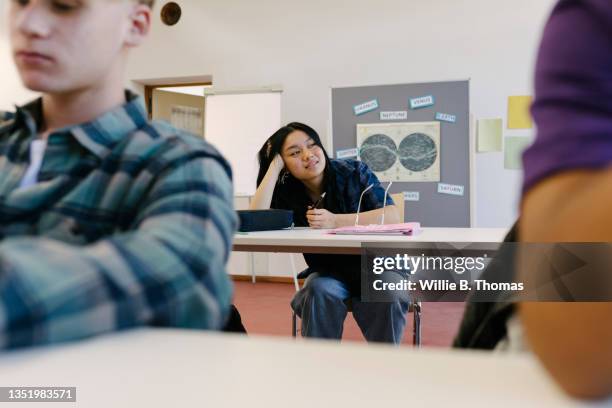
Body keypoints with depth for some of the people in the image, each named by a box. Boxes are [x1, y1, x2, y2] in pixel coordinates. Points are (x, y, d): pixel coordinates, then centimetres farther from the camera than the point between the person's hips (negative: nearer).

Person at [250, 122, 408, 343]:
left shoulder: (354, 172, -10)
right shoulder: (287, 193, -5)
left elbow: (392, 216, -21)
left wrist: (335, 221, -32)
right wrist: (274, 166, -20)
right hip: (329, 272, 2)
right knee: (318, 292, -31)